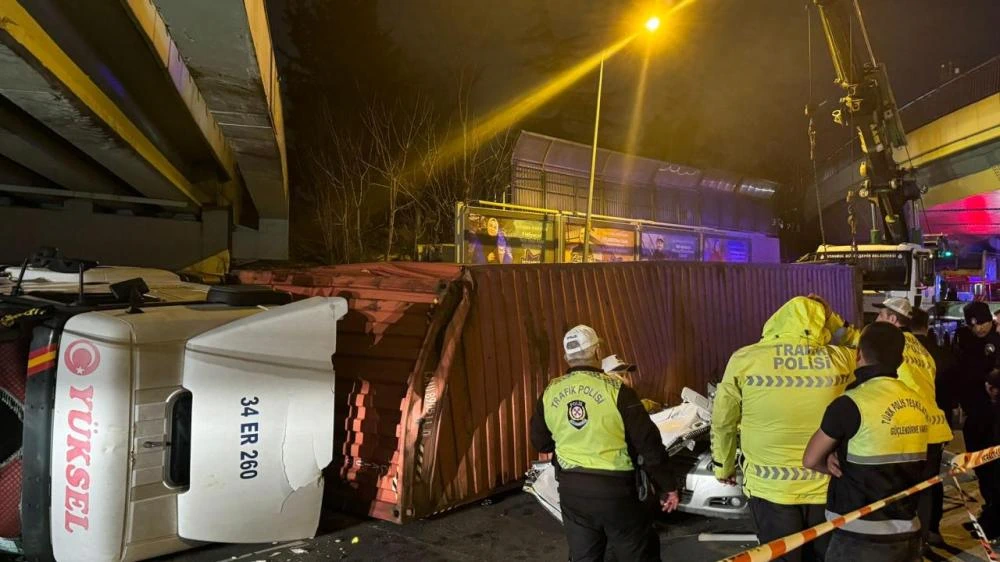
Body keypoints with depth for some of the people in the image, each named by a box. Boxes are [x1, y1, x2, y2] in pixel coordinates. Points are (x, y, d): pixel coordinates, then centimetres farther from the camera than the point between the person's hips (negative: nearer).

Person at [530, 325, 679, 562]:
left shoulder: (549, 393, -2)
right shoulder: (615, 389, -14)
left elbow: (540, 442, 11)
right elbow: (647, 443, -11)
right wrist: (667, 486, 0)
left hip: (571, 489, 4)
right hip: (614, 488, -4)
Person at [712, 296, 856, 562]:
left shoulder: (744, 359, -10)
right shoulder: (840, 359, -8)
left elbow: (722, 422, 1)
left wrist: (724, 467, 15)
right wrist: (833, 320, 15)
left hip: (771, 487, -2)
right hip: (827, 486, 2)